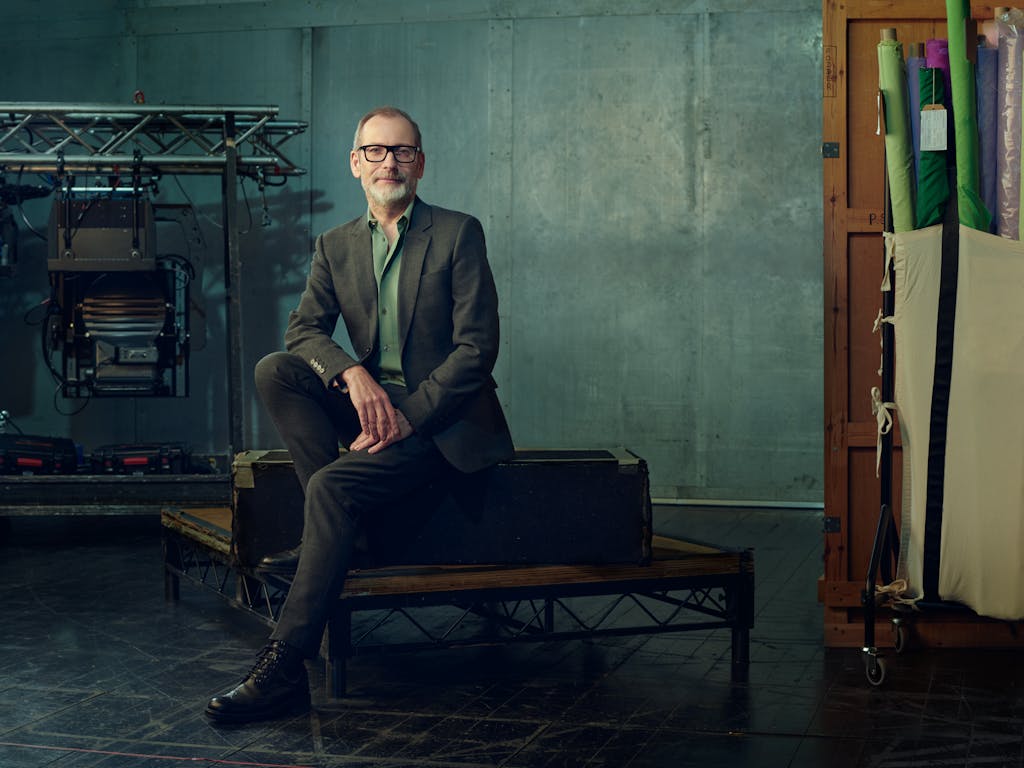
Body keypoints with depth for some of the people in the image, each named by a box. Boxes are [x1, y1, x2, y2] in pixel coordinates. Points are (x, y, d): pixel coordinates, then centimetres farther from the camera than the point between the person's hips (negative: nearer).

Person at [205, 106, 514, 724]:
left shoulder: (459, 233, -4)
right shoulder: (336, 245, 11)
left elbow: (478, 347, -10)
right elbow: (304, 329, 3)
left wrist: (408, 416, -19)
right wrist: (353, 374, -19)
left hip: (442, 416, -6)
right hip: (371, 403, 6)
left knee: (333, 487, -28)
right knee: (274, 371, -18)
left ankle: (287, 666, -27)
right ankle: (331, 530, -18)